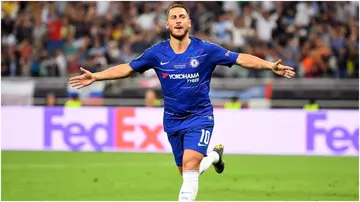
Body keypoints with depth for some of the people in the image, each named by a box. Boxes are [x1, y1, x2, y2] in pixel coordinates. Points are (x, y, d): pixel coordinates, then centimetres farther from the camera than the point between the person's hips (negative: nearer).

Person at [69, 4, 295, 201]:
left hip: (200, 117, -4)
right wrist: (95, 76, 1)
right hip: (173, 120, 4)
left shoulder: (205, 50, -10)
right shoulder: (157, 53, -3)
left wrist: (270, 66, -22)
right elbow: (127, 68, 6)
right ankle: (214, 155, 44)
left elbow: (240, 59, -10)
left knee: (190, 164, -23)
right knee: (187, 172, 12)